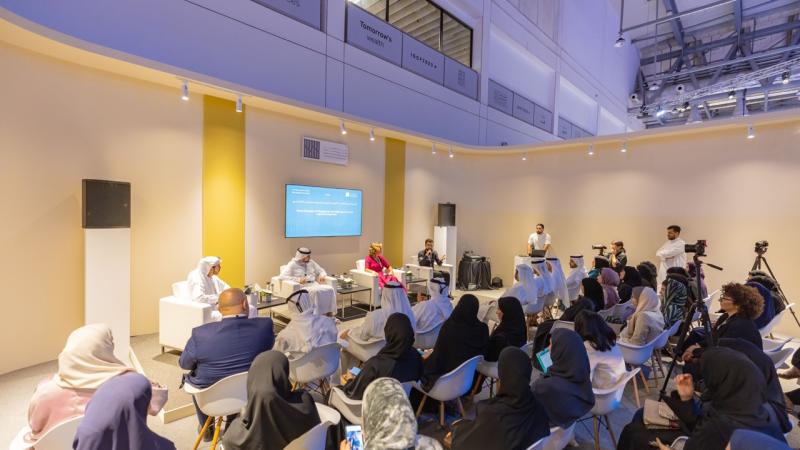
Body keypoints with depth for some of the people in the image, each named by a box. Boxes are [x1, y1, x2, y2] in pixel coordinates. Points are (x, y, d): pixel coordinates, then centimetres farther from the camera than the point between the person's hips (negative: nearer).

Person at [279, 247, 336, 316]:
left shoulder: (311, 262, 16)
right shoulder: (292, 264, 0)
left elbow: (322, 271, 23)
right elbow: (282, 276, -13)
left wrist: (322, 276, -3)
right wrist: (297, 279, -25)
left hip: (314, 284, 5)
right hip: (302, 287, -5)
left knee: (330, 289, -24)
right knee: (316, 291, -37)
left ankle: (329, 314, -23)